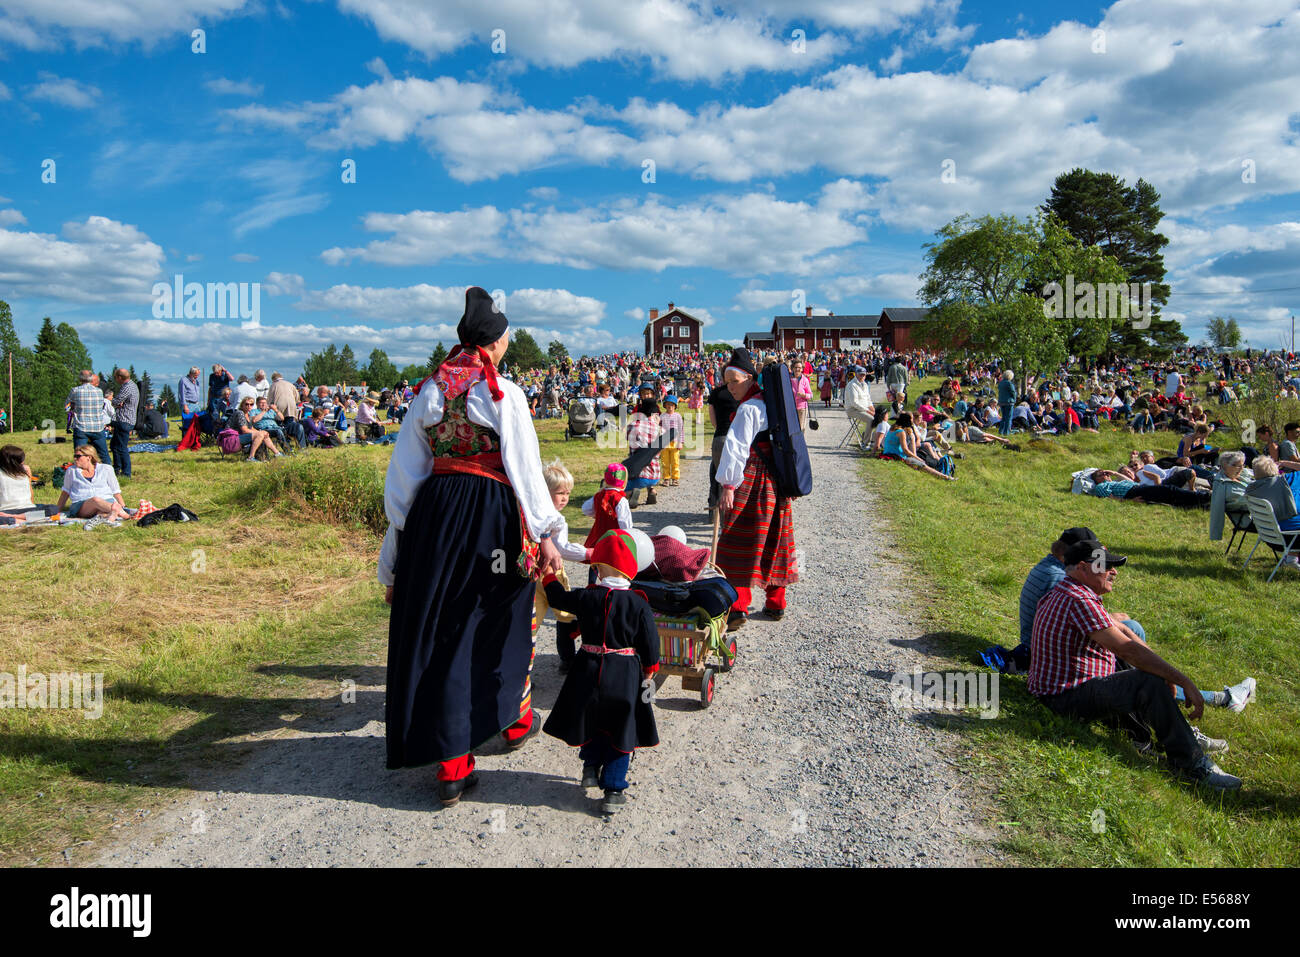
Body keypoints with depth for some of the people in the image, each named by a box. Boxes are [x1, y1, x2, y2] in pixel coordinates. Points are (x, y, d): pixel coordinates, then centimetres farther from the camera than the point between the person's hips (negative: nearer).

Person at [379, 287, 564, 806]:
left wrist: (393, 561, 14)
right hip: (494, 514, -3)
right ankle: (515, 720, 39)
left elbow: (402, 475, 9)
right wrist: (545, 534, -3)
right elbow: (525, 469, -9)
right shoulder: (504, 393, -5)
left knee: (439, 628, 7)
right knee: (504, 620, 17)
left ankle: (451, 764, 8)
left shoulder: (427, 393, 8)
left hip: (433, 513, 3)